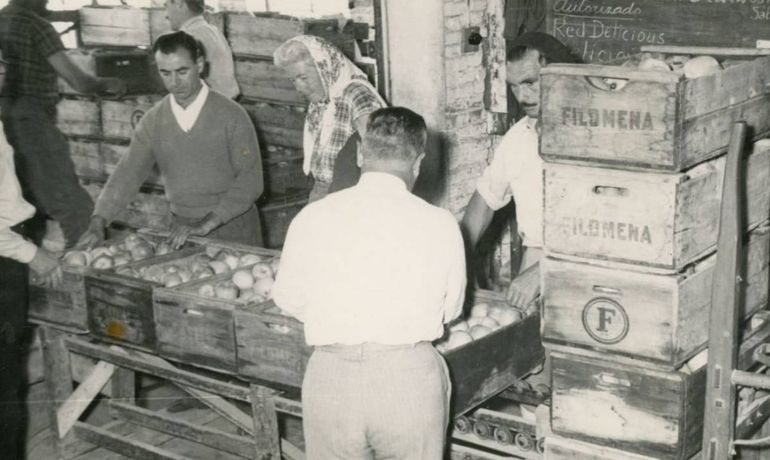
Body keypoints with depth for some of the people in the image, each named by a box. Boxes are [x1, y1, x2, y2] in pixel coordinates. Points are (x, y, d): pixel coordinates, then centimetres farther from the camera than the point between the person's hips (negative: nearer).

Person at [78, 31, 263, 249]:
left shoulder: (231, 116, -10)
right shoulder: (153, 121, 2)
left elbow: (250, 181, -14)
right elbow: (128, 174, 0)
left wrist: (206, 225, -21)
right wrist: (98, 223, -14)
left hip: (233, 228, -3)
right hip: (182, 231, 3)